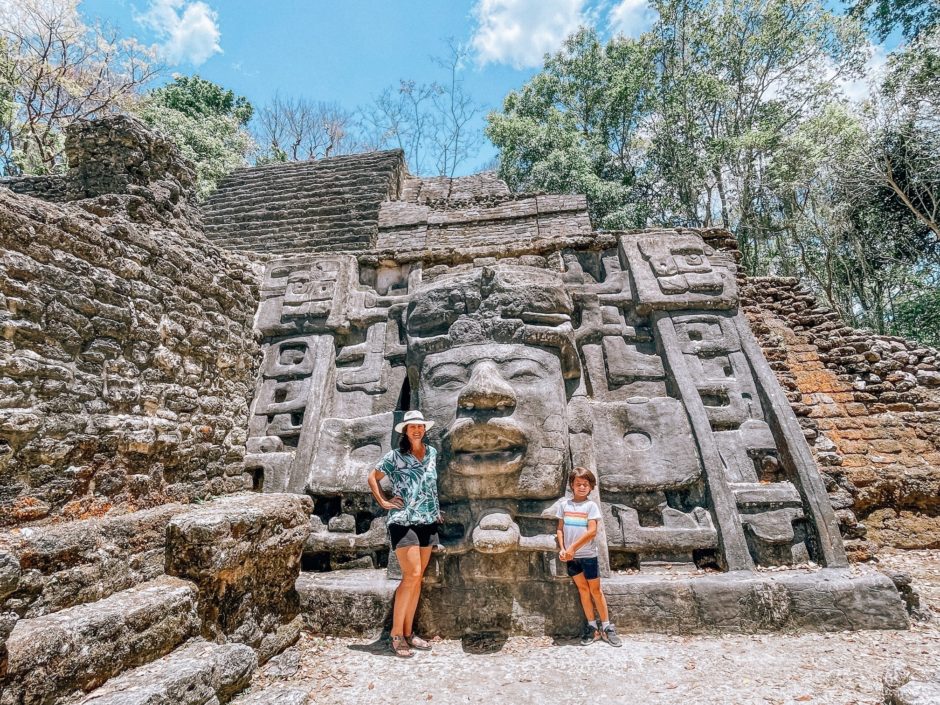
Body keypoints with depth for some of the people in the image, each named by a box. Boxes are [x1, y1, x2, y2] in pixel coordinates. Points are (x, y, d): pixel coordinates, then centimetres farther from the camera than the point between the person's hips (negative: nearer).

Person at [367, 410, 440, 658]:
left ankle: (408, 632, 23)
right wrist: (383, 502, -2)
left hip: (428, 521, 5)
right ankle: (396, 635, 3)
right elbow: (372, 477, 6)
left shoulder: (432, 453, 8)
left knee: (417, 578, 10)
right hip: (403, 520, -5)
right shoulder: (395, 457, -4)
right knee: (412, 575, -11)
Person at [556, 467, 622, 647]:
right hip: (571, 556, 3)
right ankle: (592, 627, 21)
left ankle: (606, 627, 18)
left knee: (595, 590, 6)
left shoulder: (590, 506, -7)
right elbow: (560, 529, 5)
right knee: (582, 589, 10)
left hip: (588, 554, -3)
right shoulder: (564, 503, 2)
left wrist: (573, 547, -17)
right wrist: (562, 549, -8)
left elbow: (592, 531, -15)